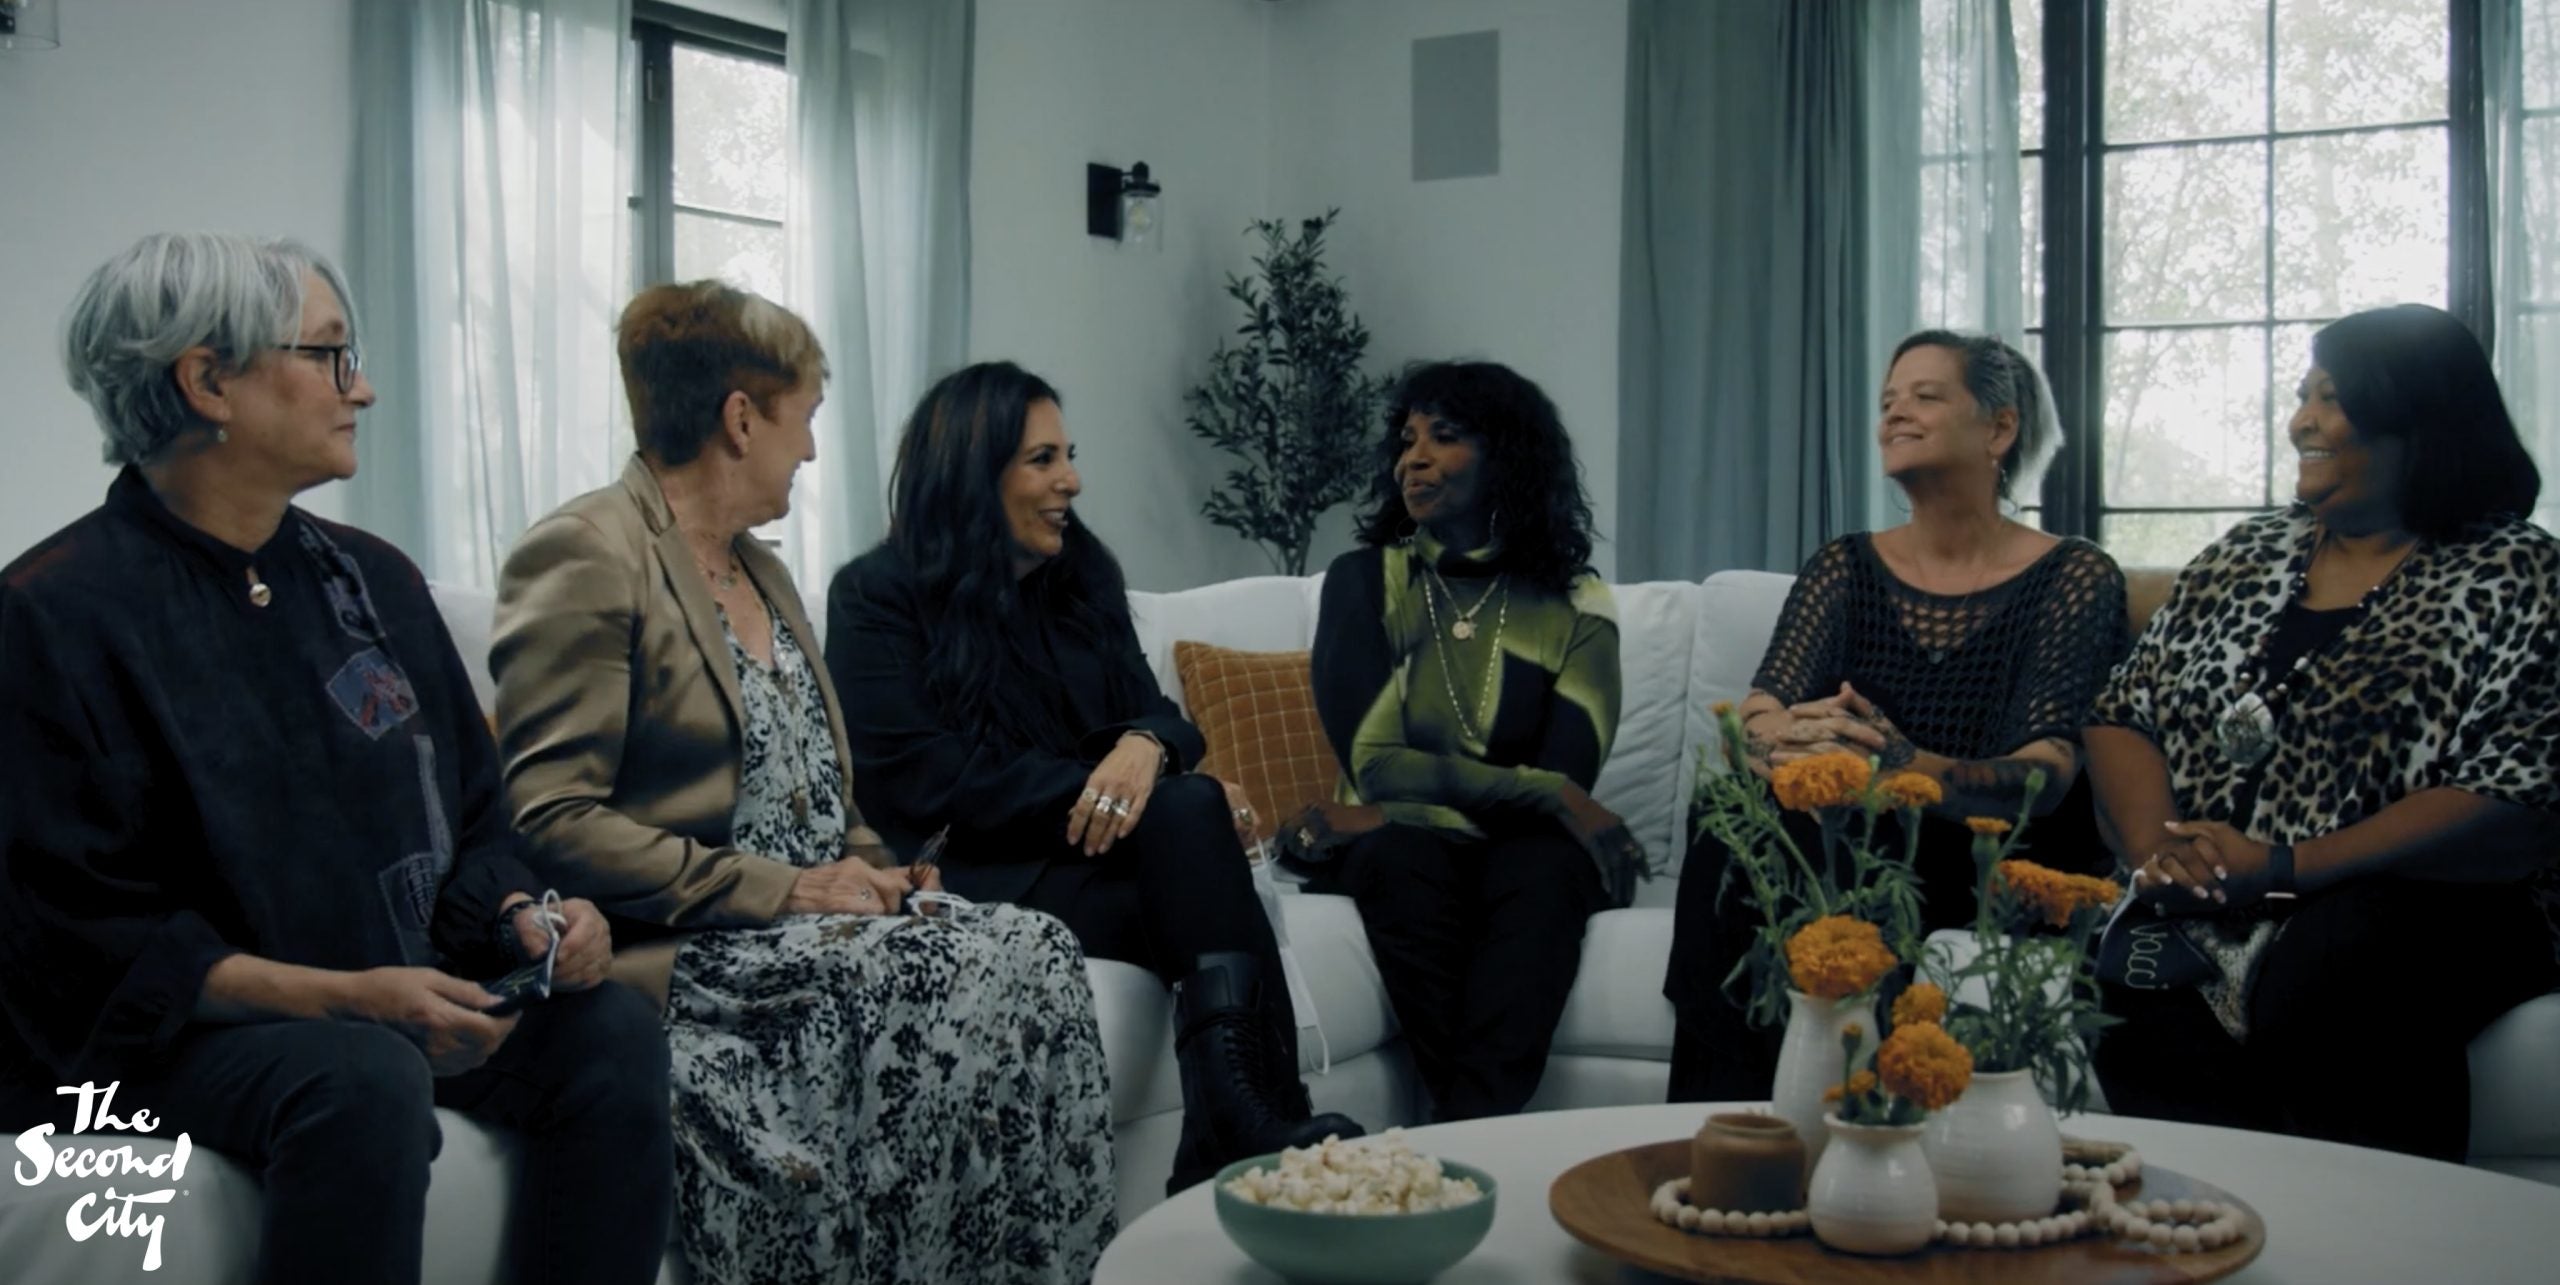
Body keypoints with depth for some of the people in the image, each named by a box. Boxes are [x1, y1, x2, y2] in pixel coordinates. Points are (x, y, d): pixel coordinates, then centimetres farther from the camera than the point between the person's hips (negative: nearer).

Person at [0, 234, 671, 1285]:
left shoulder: (372, 578, 10)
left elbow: (467, 819, 13)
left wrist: (523, 916, -10)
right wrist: (335, 996, -24)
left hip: (397, 992, 6)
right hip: (164, 1020, -6)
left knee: (612, 1029, -19)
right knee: (365, 1082, -35)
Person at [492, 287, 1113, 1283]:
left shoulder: (761, 568, 21)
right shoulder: (584, 555, -7)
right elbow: (550, 820, -15)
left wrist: (876, 870, 6)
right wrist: (779, 891, -18)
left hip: (810, 924, 8)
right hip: (683, 955, -8)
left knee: (1036, 951, -19)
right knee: (969, 977, -28)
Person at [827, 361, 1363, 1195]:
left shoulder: (1082, 577, 16)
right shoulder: (878, 596, -1)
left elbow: (1154, 713, 9)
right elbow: (926, 782, -12)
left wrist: (1146, 747, -20)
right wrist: (1131, 794, -18)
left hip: (1091, 854, 5)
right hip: (978, 882, -5)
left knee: (1188, 810, -31)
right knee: (1189, 815, -30)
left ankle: (1240, 1138, -40)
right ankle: (1262, 1129, -35)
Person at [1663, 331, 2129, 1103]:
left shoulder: (2073, 576, -1)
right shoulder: (1845, 567, 10)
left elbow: (2047, 774, -16)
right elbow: (1761, 709, -6)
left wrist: (1912, 768, -38)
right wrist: (1786, 744, -33)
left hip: (2003, 869, -4)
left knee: (1793, 838, -32)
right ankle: (1721, 1120, -23)